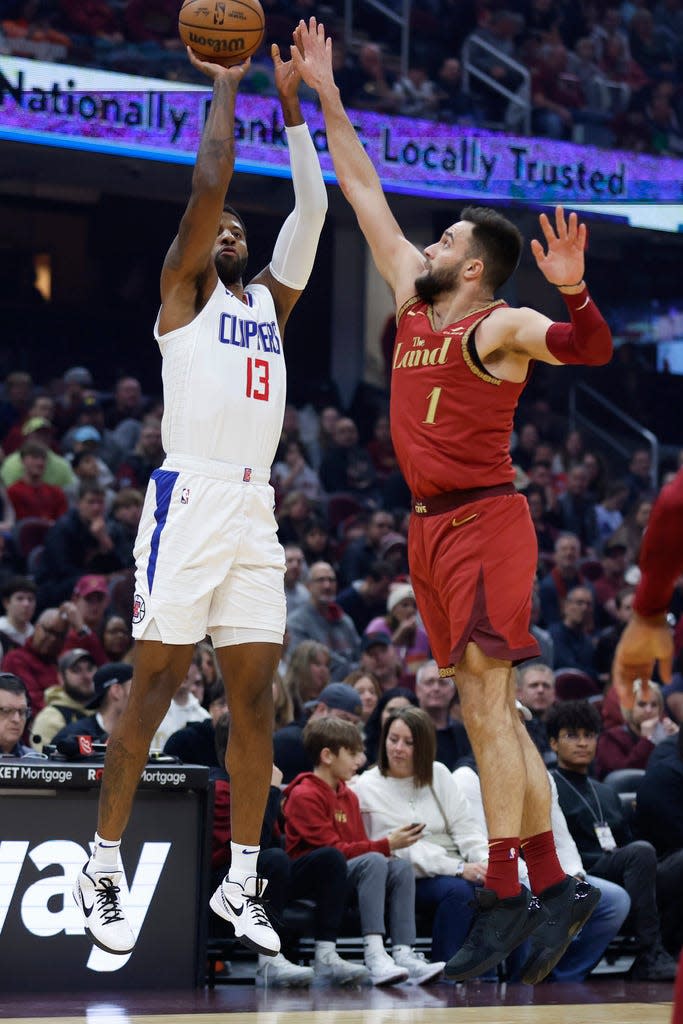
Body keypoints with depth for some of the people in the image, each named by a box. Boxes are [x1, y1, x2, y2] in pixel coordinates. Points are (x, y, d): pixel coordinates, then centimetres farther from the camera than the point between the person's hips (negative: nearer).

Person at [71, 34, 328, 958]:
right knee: (157, 682, -6)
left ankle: (242, 883, 7)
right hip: (191, 494, -6)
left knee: (255, 692, 3)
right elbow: (211, 180, -5)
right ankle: (103, 870, -1)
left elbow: (312, 206, 17)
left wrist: (291, 101, 14)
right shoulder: (184, 288, 6)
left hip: (256, 510, 6)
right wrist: (226, 84, 4)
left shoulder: (270, 300, 22)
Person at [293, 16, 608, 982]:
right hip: (433, 528, 8)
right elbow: (365, 193, 20)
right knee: (489, 712, 8)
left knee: (486, 704, -13)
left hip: (484, 522, -8)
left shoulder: (499, 326, -8)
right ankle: (554, 883, 12)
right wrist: (326, 98, 21)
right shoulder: (415, 305, 14)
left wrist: (572, 294, -43)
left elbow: (589, 348, -24)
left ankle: (503, 899, -15)